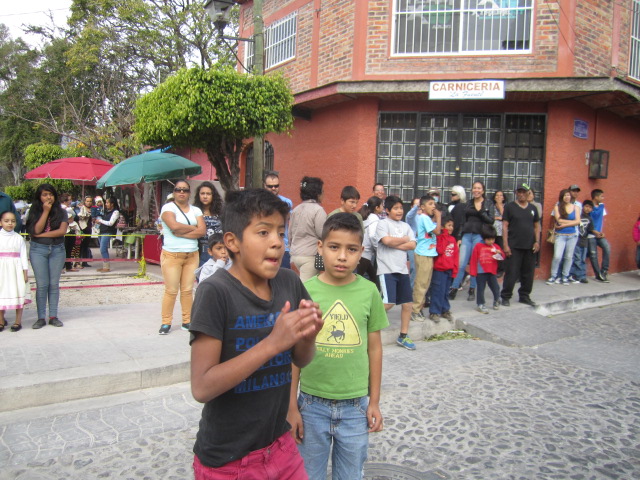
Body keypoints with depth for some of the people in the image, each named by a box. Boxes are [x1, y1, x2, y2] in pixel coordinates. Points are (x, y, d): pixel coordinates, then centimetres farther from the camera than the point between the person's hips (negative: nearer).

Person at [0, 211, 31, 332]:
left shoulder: (19, 238, 2)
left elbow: (23, 256, 2)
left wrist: (25, 272, -2)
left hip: (16, 270, 0)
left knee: (19, 294, 1)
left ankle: (18, 321, 11)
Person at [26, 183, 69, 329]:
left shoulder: (61, 212, 4)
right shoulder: (34, 212, 4)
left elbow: (62, 231, -8)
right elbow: (36, 230, -11)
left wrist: (42, 234, -10)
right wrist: (46, 211, -12)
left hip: (57, 250, 1)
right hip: (38, 250, 0)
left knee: (54, 284, 4)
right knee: (42, 284, 0)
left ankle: (53, 316, 11)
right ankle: (41, 318, 6)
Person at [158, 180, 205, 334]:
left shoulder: (195, 210, 11)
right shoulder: (168, 207, 0)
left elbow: (202, 230, -4)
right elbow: (174, 226, -18)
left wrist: (181, 233, -12)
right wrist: (193, 227, -4)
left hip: (192, 255, 4)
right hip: (172, 255, -3)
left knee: (188, 290, 5)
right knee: (171, 290, -2)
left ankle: (187, 320, 15)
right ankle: (166, 322, 9)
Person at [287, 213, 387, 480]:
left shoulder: (369, 292, -6)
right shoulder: (304, 290, -10)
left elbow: (374, 348, 3)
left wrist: (374, 401, 6)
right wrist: (291, 406, -1)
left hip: (355, 405, 1)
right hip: (312, 404, -1)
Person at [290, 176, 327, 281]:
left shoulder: (296, 209, 10)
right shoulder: (318, 210, -12)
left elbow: (290, 233, 16)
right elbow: (323, 234, -14)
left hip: (295, 254, 8)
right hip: (310, 256, -8)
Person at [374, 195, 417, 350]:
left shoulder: (405, 226, 15)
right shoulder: (383, 223, -2)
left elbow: (412, 245, 2)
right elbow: (387, 240, -19)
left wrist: (394, 244, -10)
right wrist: (404, 240, -2)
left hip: (402, 270, 6)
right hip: (387, 270, -6)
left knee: (407, 304, 7)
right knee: (389, 303, -15)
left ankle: (403, 336, 19)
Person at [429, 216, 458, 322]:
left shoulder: (453, 239, 10)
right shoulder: (439, 238, -7)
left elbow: (456, 255, 13)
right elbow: (440, 251, -21)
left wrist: (455, 269, 8)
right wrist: (445, 236, -15)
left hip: (449, 270, 6)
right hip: (439, 269, -6)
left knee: (446, 291, 15)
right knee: (438, 291, -4)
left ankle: (445, 310, 26)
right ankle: (434, 312, 4)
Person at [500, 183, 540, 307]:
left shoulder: (533, 208, 13)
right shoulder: (509, 207, 1)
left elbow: (537, 226, 17)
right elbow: (505, 226, -3)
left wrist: (537, 241, 3)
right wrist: (506, 244, -10)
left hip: (530, 246, 4)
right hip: (514, 246, -4)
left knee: (528, 273, 9)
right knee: (511, 272, -5)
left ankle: (525, 296, 22)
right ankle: (506, 297, 6)